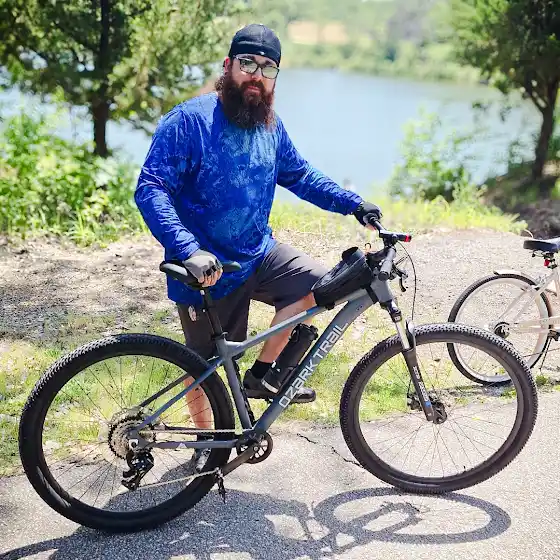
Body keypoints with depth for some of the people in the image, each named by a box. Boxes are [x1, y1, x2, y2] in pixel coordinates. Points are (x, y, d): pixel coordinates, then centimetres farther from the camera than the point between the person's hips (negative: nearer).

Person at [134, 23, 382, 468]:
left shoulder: (271, 126, 3)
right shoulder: (189, 120, -18)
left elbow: (299, 175, 18)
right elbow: (151, 189, -23)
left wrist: (352, 203, 7)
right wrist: (190, 251, -35)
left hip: (259, 254, 6)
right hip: (208, 269, -5)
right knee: (205, 364, 7)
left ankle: (261, 375, 2)